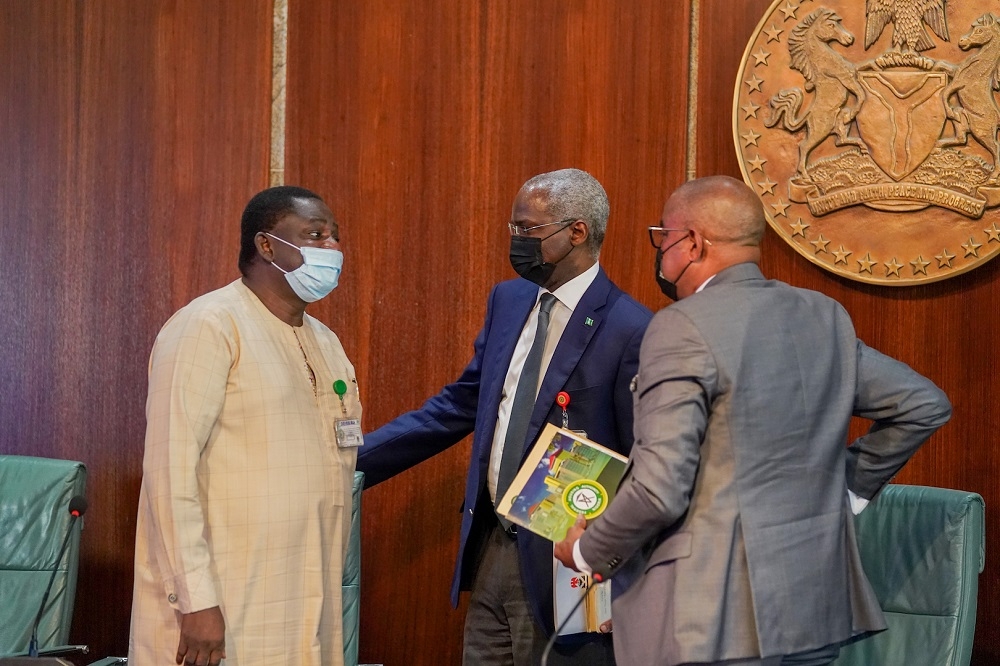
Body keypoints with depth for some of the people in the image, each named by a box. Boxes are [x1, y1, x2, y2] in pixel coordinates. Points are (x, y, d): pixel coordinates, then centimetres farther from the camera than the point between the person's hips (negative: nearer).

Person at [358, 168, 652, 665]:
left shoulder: (628, 330, -15)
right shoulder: (508, 300, 8)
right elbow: (457, 407, 15)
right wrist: (353, 462, 12)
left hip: (561, 567, -7)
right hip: (490, 550, 7)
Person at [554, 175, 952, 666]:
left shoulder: (682, 327, -13)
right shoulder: (825, 317, 8)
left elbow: (660, 489, -19)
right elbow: (925, 405, 15)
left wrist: (587, 552, -2)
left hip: (718, 622, -7)